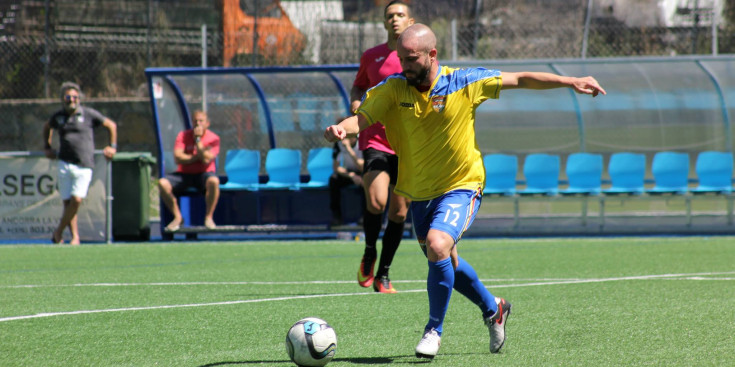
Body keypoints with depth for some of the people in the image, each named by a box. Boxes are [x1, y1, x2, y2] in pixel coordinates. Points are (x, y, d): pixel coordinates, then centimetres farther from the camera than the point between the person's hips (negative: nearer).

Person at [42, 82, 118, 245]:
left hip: (84, 165, -3)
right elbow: (47, 127, 33)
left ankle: (59, 232, 1)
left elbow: (111, 125, 12)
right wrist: (47, 147, 29)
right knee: (67, 202, 1)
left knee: (77, 200, -15)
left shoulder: (89, 114, 1)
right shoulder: (58, 116, 10)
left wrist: (112, 146, 10)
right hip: (64, 164, 3)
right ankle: (75, 237, 10)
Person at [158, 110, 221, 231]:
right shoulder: (183, 136, 1)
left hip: (204, 174, -2)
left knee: (214, 181, -38)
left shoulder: (213, 138, -4)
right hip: (184, 174, 2)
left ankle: (208, 217, -22)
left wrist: (198, 139, -16)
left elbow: (206, 160, -20)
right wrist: (198, 157, -14)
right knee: (162, 183, -25)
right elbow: (178, 158, -12)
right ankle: (177, 217, -9)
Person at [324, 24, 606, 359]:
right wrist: (341, 128, -42)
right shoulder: (393, 89, -9)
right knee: (446, 265, 18)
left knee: (437, 245, -28)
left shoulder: (463, 83, -13)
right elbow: (362, 118, -19)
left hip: (461, 187, -4)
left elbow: (520, 80, -5)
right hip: (419, 193, 5)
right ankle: (493, 309, 46)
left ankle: (434, 330, -10)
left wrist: (570, 82, -7)